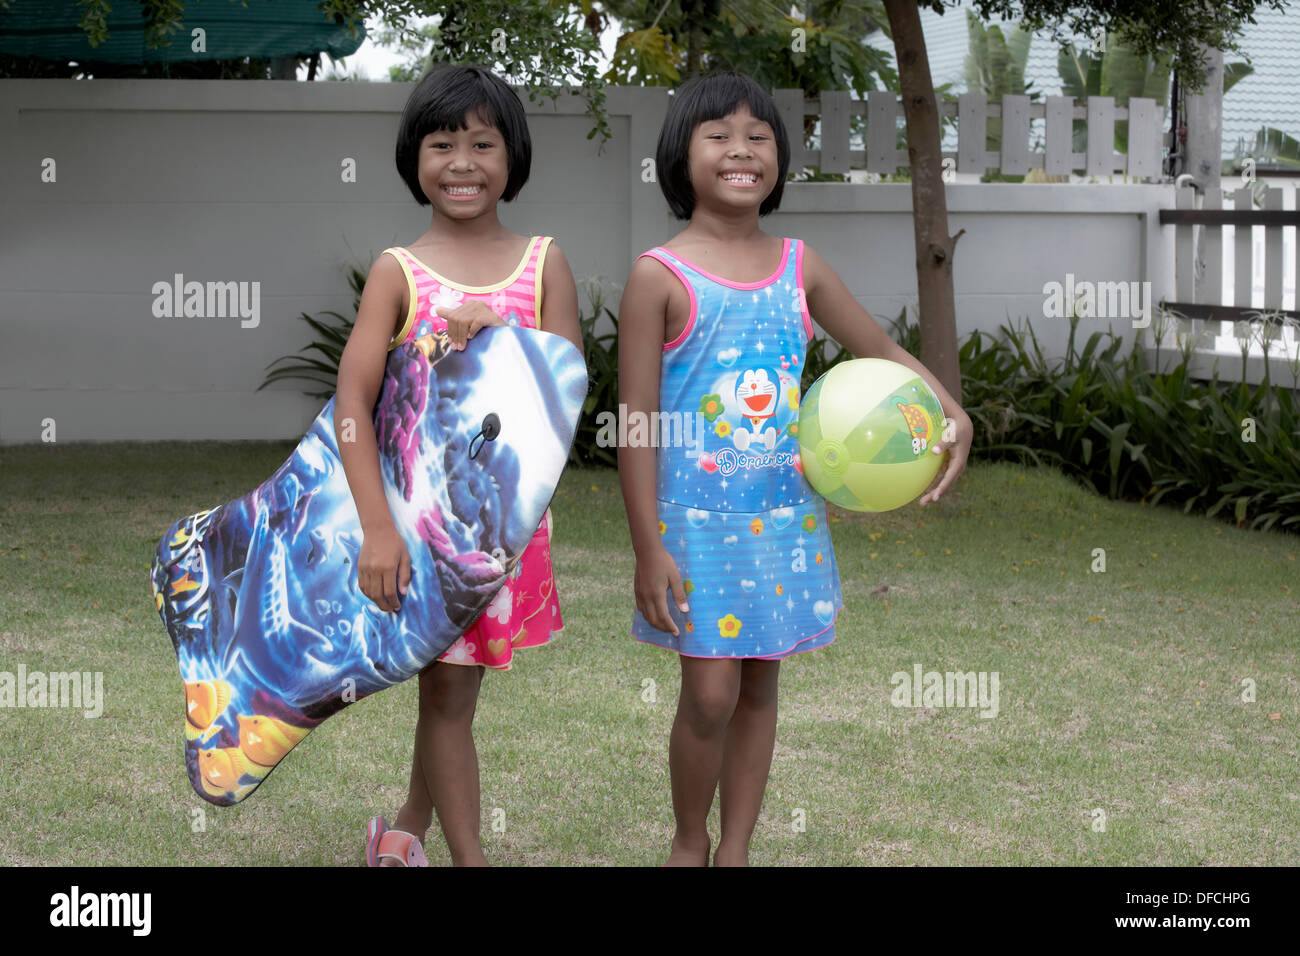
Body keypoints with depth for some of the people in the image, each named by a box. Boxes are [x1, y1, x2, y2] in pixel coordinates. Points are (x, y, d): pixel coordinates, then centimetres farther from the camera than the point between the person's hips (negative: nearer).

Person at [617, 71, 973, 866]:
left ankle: (735, 850, 24)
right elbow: (636, 425, -9)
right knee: (710, 695, -6)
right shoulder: (660, 277, -8)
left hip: (785, 516, 4)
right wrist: (649, 550, -12)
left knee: (761, 684, 10)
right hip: (699, 521, -4)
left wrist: (951, 415, -8)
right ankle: (689, 845, 18)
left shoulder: (800, 268, 5)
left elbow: (881, 351, 12)